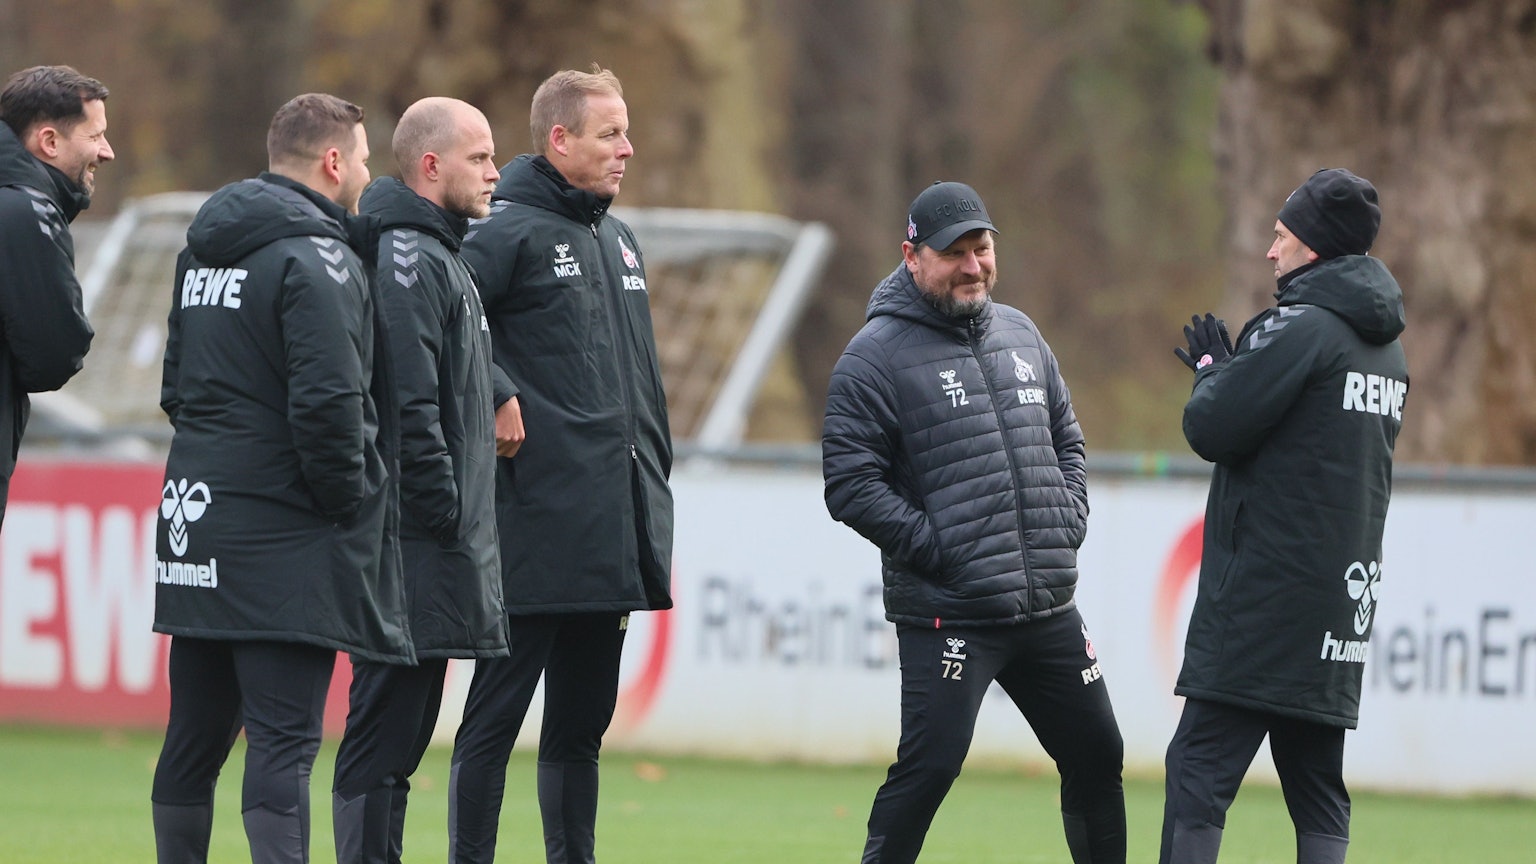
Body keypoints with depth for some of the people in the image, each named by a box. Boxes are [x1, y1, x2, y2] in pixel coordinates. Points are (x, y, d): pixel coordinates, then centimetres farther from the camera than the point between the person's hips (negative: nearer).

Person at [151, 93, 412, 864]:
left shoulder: (204, 250, 14)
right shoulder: (319, 259, -14)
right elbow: (327, 402, -21)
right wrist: (350, 501, -9)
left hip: (196, 533, 8)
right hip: (288, 540, -8)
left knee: (195, 736, 14)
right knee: (284, 740, -11)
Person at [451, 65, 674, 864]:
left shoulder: (619, 242, 18)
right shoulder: (509, 231, -8)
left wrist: (653, 493, 19)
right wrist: (497, 396, -18)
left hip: (612, 530, 8)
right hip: (537, 527, -8)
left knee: (582, 724, 12)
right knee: (497, 715, -4)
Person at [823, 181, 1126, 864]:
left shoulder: (1018, 334, 14)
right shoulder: (877, 355, -7)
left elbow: (1066, 441, 24)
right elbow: (850, 482, -12)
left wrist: (1066, 525, 8)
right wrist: (936, 547, -15)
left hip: (1050, 610, 7)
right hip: (946, 617, -7)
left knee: (1097, 756, 12)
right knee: (928, 767, -13)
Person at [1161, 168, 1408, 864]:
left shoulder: (1299, 329, -12)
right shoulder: (1386, 348, 16)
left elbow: (1212, 429, -13)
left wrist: (1213, 370, 7)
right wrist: (1229, 371, 20)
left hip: (1265, 595, -8)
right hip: (1342, 604, 9)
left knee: (1199, 771, -10)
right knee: (1316, 785, 9)